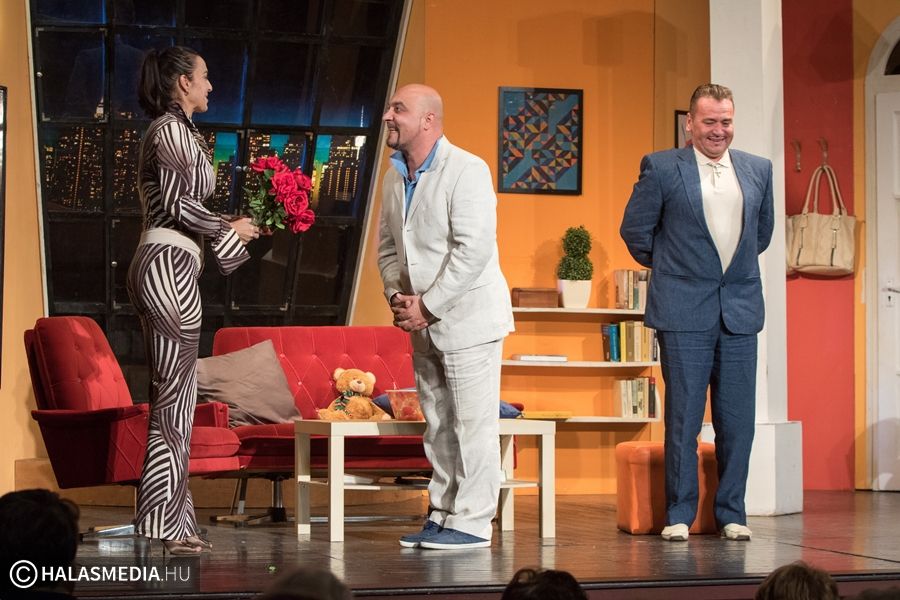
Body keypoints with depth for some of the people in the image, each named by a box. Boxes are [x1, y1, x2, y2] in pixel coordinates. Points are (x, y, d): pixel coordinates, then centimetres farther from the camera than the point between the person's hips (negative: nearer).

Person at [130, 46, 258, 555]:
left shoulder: (175, 131, 20)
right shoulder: (172, 130, -10)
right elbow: (175, 203, -17)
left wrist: (234, 232, 16)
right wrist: (229, 229, -5)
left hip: (164, 265, 10)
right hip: (170, 265, -10)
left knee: (173, 396, 11)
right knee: (175, 396, -8)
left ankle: (170, 520, 14)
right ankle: (166, 522, -6)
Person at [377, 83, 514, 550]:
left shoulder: (466, 171, -15)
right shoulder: (395, 177, 10)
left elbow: (472, 250, -21)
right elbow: (387, 245, 17)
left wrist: (427, 306, -19)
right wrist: (397, 297, 0)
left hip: (466, 316, -8)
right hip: (424, 323, 8)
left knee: (472, 424, -4)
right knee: (438, 425, 12)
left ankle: (471, 522, 0)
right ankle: (443, 515, 20)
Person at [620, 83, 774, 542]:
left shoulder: (758, 170, 10)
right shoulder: (661, 167, -1)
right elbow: (634, 229, 6)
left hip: (740, 310, 3)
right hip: (684, 312, -3)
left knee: (738, 421, 4)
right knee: (682, 418, -1)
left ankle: (731, 513, 14)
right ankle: (679, 515, 8)